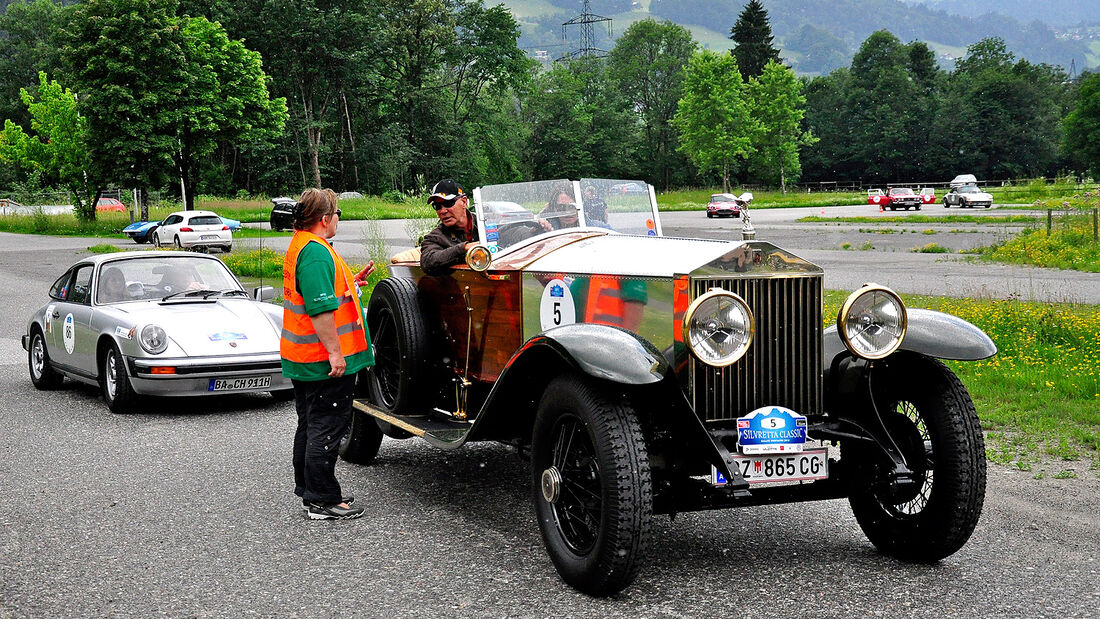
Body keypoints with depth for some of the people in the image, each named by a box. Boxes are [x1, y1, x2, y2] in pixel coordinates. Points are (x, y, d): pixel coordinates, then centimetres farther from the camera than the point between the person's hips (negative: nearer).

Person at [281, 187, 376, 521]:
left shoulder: (299, 245, 14)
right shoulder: (317, 253, -21)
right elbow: (320, 309, -27)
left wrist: (349, 283, 19)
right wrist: (335, 353, -25)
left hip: (302, 357, 11)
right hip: (324, 361, -11)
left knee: (310, 425, 18)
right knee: (326, 430, -4)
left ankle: (309, 491, 28)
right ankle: (323, 501, 2)